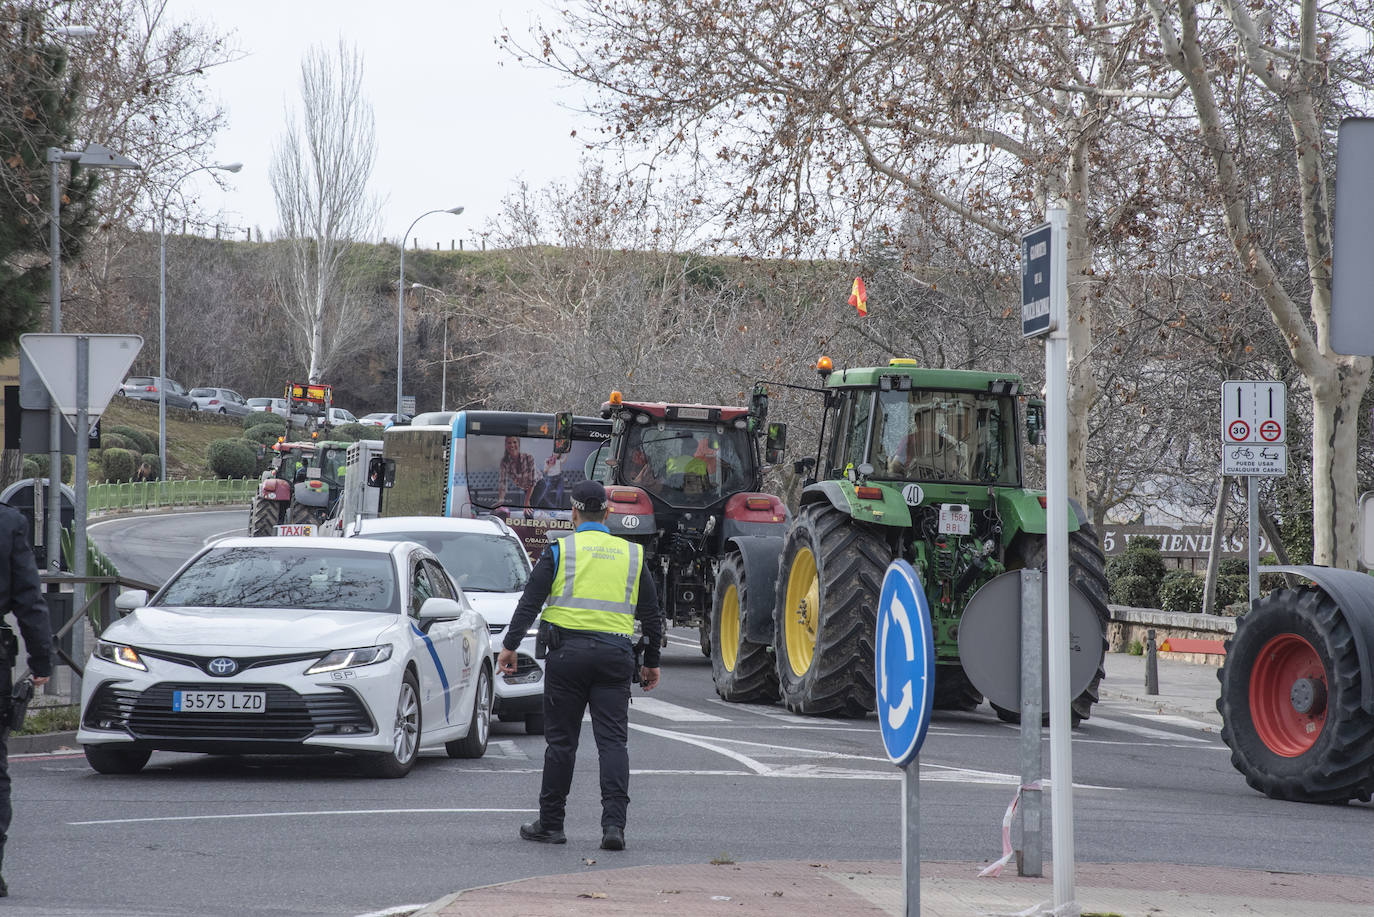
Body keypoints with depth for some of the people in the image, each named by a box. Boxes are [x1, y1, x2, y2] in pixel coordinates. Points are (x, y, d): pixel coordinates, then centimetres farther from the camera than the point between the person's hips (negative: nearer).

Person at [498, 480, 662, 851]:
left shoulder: (560, 550, 3)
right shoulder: (633, 555, 12)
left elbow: (530, 601, -2)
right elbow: (652, 614, 16)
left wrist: (509, 646, 1)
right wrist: (651, 662, 24)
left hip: (568, 652, -2)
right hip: (615, 653, 2)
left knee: (561, 740, 5)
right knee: (613, 741, 0)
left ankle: (550, 824, 12)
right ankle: (614, 824, -12)